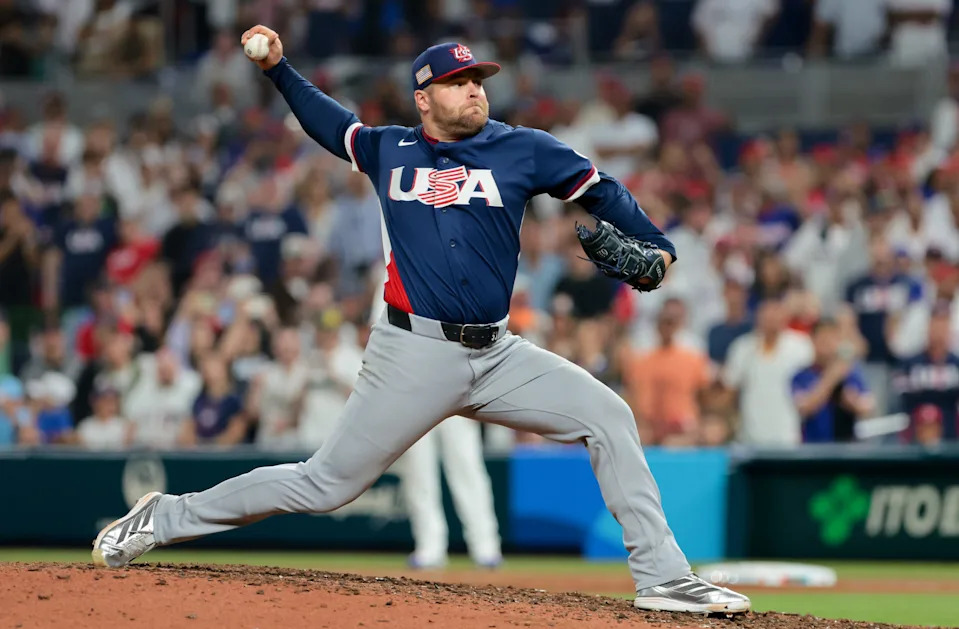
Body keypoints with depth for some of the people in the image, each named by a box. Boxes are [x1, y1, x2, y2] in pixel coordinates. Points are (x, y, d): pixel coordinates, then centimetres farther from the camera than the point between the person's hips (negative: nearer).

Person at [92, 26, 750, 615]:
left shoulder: (522, 149, 4)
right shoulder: (389, 150, 7)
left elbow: (601, 192, 7)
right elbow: (330, 122, 26)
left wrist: (657, 245, -7)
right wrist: (280, 68, 17)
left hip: (497, 354, 2)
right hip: (414, 354, -2)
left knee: (608, 417, -11)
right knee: (326, 484, -1)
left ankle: (663, 577, -7)